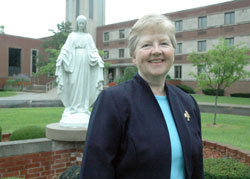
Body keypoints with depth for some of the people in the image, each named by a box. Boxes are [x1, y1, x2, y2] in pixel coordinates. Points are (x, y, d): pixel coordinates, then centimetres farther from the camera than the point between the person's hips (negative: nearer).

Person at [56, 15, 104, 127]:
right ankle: (72, 109, -2)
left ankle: (83, 109, 2)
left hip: (85, 62, 1)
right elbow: (66, 49, 5)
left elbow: (93, 50, 8)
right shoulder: (72, 35, 13)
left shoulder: (88, 36, 16)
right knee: (73, 84, -5)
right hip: (74, 61, -1)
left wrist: (97, 59, -11)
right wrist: (61, 58, -13)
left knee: (84, 85, -1)